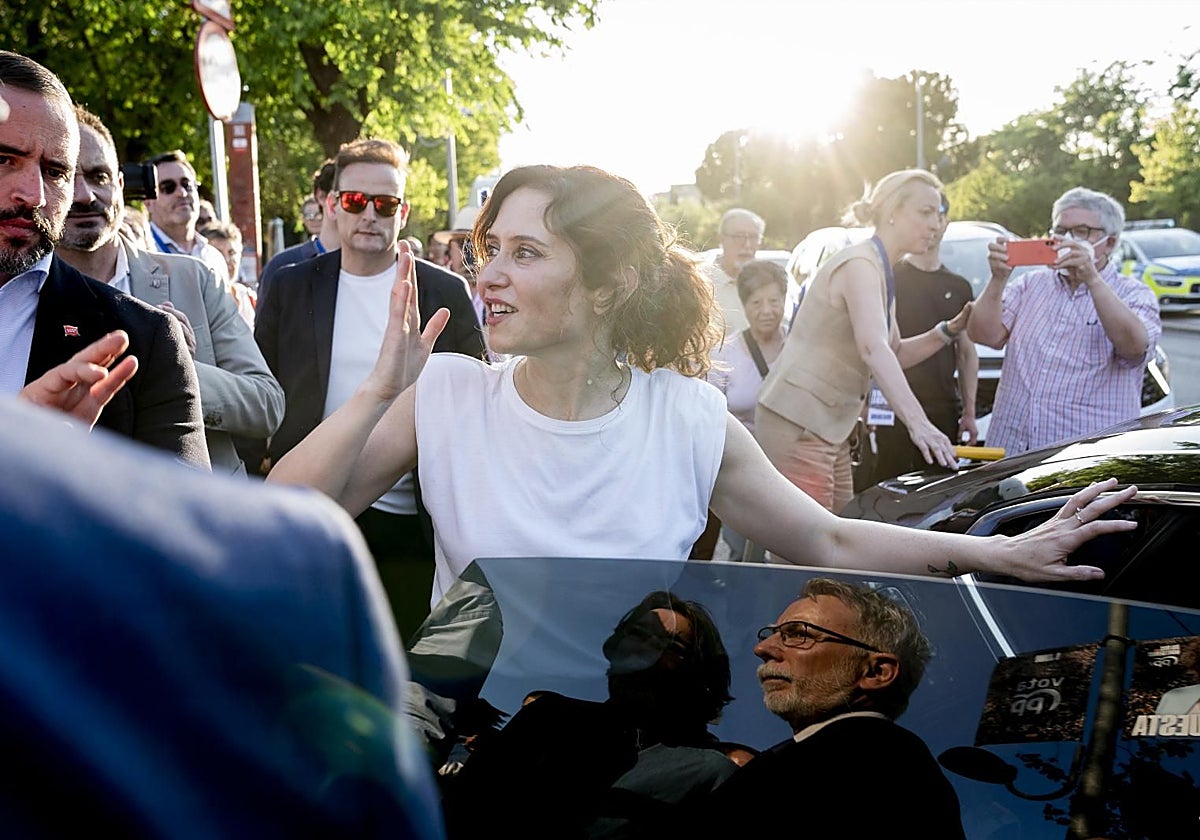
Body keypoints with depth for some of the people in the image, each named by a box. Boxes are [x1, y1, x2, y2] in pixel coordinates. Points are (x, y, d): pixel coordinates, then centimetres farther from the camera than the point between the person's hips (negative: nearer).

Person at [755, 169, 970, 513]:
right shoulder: (860, 264, -14)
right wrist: (918, 422, -38)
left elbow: (893, 354, 22)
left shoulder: (882, 274, 18)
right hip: (797, 424, -10)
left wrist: (949, 330, 7)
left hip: (831, 430, 10)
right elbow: (873, 348, -29)